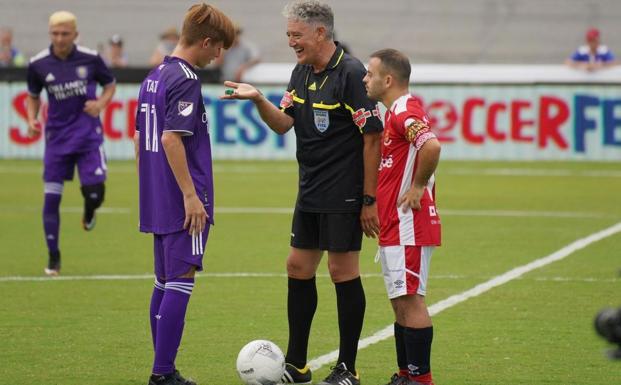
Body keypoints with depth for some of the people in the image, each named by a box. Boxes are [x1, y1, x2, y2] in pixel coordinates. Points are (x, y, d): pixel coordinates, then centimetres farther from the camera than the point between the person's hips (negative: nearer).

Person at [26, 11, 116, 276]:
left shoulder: (90, 58, -6)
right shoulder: (38, 64, -4)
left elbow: (110, 84, 10)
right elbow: (33, 97, 12)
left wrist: (101, 103, -10)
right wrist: (32, 120, -7)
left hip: (88, 136, -1)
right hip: (57, 137, 1)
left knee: (94, 192, -12)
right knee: (51, 197, -2)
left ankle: (89, 213, 29)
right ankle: (53, 258, 11)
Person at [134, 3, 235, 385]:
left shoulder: (154, 77, 14)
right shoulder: (185, 79, -14)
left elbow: (140, 139, 19)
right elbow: (171, 139, -22)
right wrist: (191, 195, -21)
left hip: (158, 203, 9)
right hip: (182, 205, -9)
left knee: (166, 283, 13)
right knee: (180, 283, -7)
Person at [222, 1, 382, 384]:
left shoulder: (351, 73, -16)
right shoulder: (302, 73, 9)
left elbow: (372, 137, -16)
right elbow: (283, 123, 11)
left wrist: (369, 200, -17)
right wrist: (258, 100, -10)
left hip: (344, 195, -9)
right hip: (310, 193, 9)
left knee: (343, 271, -4)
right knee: (298, 267, 11)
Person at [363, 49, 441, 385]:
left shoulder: (405, 112, -17)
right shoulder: (395, 112, 16)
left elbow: (431, 146, -35)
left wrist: (417, 187, -23)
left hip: (408, 226, -11)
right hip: (394, 227, 11)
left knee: (410, 298, -8)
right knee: (401, 301, 13)